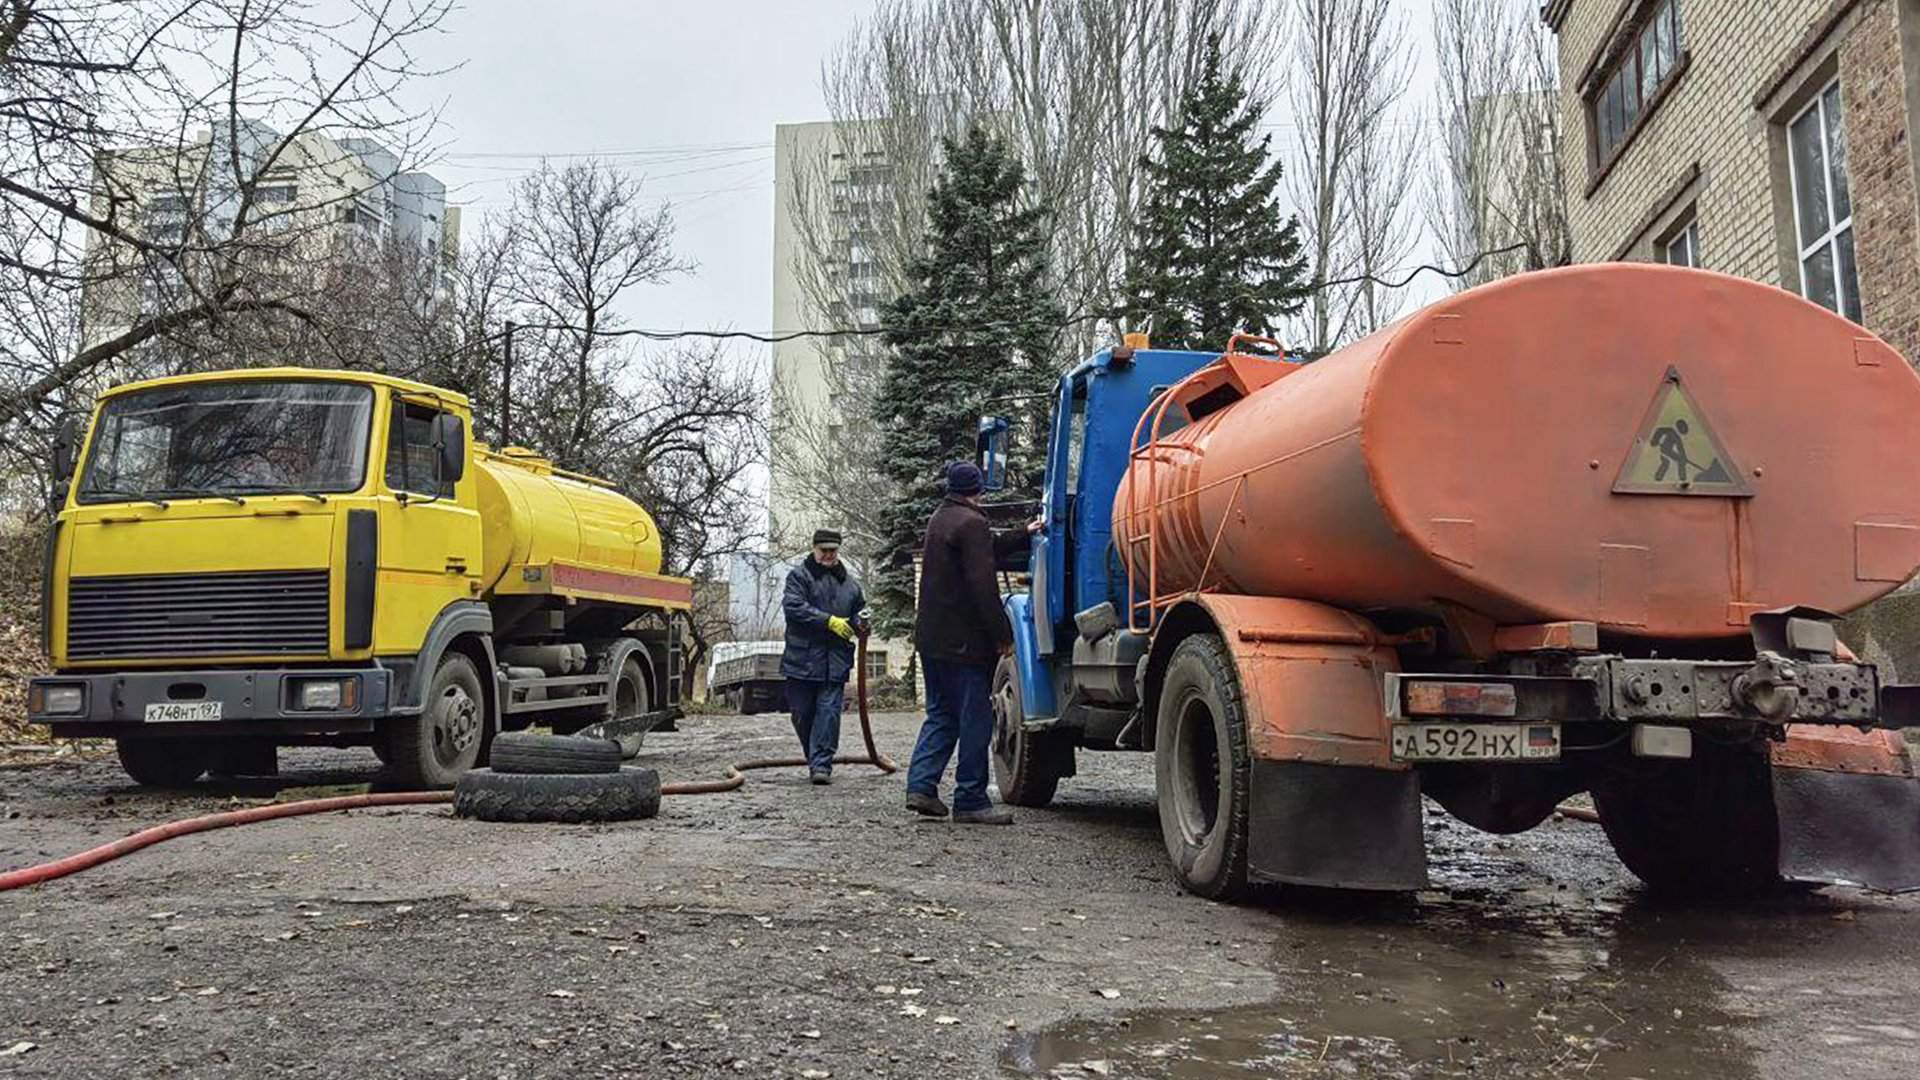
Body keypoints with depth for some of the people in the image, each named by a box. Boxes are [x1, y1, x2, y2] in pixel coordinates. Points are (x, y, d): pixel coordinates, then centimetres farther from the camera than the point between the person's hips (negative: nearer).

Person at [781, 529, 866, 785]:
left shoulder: (849, 583, 15)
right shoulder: (799, 576, 1)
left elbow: (859, 611, 28)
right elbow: (793, 606, -13)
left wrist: (860, 624, 4)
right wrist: (829, 621, -19)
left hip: (835, 660, 2)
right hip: (803, 657, -2)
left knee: (829, 710, -6)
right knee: (802, 713, 6)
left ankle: (821, 764, -4)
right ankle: (816, 759, 24)